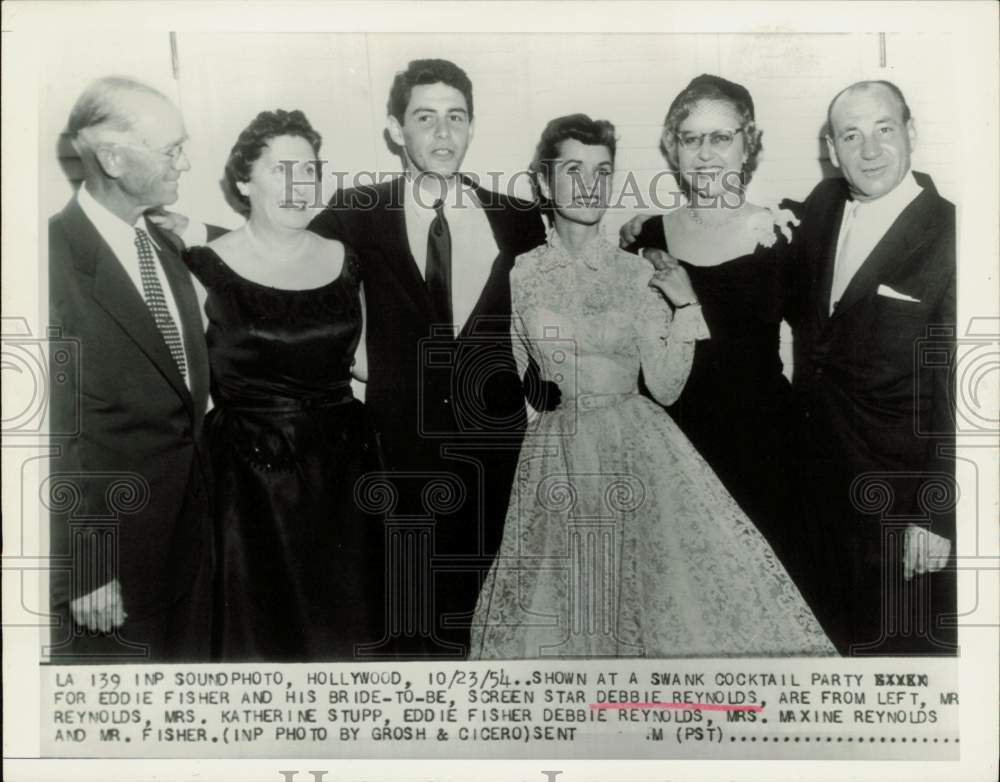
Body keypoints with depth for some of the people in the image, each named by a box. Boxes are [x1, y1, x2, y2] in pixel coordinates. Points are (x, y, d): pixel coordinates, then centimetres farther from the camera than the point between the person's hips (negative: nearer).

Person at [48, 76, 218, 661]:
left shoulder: (168, 244, 7)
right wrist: (82, 570, -16)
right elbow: (53, 432, -18)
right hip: (108, 545, -7)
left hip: (190, 520, 7)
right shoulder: (56, 257, -18)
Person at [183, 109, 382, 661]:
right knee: (258, 630, 8)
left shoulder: (344, 263, 6)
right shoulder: (206, 268, -7)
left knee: (340, 628, 14)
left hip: (340, 474, 4)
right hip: (248, 478, -4)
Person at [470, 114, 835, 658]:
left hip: (637, 451, 0)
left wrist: (683, 307, -8)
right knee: (558, 609, 5)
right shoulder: (519, 275, 1)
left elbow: (665, 387, -1)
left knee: (679, 586, -4)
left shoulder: (640, 275, 2)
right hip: (556, 458, 0)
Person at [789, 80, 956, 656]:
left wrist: (938, 516, -19)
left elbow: (958, 392, -19)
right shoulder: (825, 204, -2)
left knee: (904, 639, 14)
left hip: (902, 486, -6)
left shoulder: (947, 236, -20)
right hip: (826, 469, 6)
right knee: (841, 627, 25)